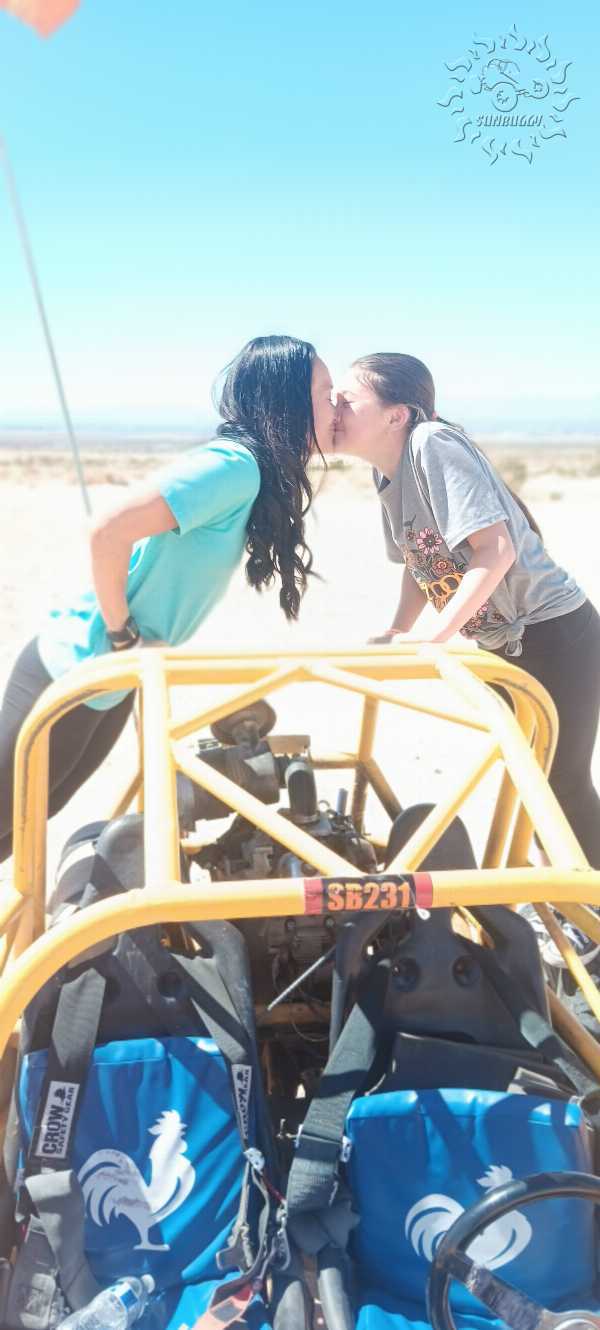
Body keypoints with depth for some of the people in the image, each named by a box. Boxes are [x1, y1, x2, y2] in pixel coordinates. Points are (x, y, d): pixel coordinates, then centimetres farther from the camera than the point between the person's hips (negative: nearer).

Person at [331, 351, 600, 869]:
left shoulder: (433, 443, -24)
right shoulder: (389, 475, 1)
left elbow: (495, 550, -30)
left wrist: (431, 640, -30)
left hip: (557, 636, -9)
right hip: (505, 645, 9)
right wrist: (394, 636, 1)